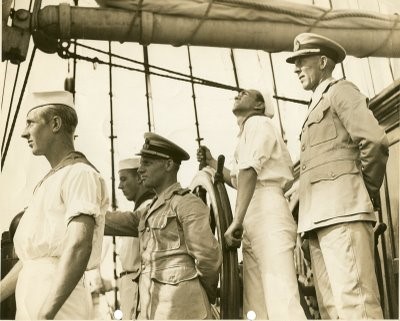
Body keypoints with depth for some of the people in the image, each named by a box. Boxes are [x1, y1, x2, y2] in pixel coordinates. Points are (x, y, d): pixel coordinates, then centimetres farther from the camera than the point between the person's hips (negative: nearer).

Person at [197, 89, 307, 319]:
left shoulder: (258, 123, 5)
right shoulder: (249, 130, 33)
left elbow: (250, 170, -13)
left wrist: (236, 220, -22)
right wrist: (212, 163, 31)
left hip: (268, 213, -9)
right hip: (254, 221, 9)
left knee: (281, 300, -20)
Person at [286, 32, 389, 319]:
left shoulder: (340, 91, 5)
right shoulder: (317, 107, 30)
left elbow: (375, 141, -10)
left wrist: (367, 192, -1)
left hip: (341, 211, -9)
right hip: (319, 219, 9)